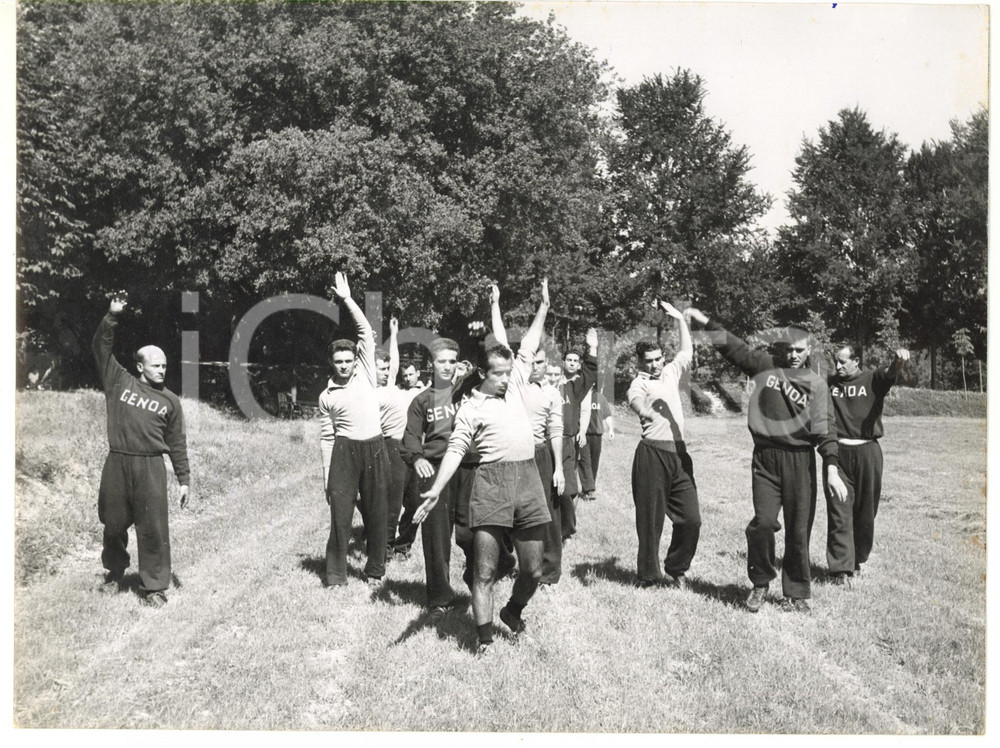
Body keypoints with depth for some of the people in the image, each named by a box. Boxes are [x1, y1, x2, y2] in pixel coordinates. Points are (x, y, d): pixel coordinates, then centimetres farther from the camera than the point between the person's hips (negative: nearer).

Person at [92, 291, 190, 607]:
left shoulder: (170, 400, 7)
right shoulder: (119, 382, 7)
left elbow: (177, 444, 9)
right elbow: (101, 348, 2)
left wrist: (184, 479, 6)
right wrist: (112, 317, -10)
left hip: (150, 468, -1)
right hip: (116, 465, 1)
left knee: (153, 529, -2)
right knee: (113, 524, 12)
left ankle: (154, 587, 8)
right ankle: (114, 572, 37)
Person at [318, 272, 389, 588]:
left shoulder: (366, 374, 5)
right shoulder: (327, 396, 8)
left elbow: (367, 332, -2)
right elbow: (326, 438, 9)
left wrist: (347, 299, -5)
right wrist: (327, 476, 3)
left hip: (375, 449, 0)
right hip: (344, 452, 0)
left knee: (376, 513, 7)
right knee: (340, 515, -1)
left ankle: (375, 571, 20)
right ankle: (336, 575, 7)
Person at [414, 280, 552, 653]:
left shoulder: (515, 386, 17)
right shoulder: (471, 408, 4)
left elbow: (528, 349, 23)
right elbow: (455, 450, -3)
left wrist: (543, 306, 23)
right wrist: (436, 490, -14)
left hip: (529, 480, 4)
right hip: (492, 484, -4)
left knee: (532, 570, 8)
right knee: (485, 571, -2)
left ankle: (513, 612, 36)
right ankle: (484, 641, 5)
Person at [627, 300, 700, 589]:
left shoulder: (671, 373, 14)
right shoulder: (639, 384, -7)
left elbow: (687, 350, 22)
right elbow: (637, 402, -28)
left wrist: (680, 318, 13)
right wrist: (647, 409, -50)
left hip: (679, 452, 6)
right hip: (653, 453, -6)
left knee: (690, 518, 2)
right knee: (650, 517, 1)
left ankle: (676, 567, 20)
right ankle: (649, 574, 12)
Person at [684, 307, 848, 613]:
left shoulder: (816, 383, 3)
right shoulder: (765, 366, 6)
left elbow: (825, 427, -3)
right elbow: (734, 347, 9)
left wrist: (831, 470, -11)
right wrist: (705, 321, 1)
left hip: (800, 460, 0)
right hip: (765, 458, 0)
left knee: (799, 530, 4)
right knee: (763, 522, -8)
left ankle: (796, 593, 19)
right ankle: (760, 583, 14)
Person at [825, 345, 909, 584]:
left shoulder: (873, 380, 2)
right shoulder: (830, 383, 11)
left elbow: (891, 373, -18)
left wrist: (899, 360, -40)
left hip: (867, 453, 0)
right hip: (837, 453, 1)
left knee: (865, 512, 10)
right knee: (839, 512, -5)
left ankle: (857, 559, 29)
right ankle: (840, 568, -4)